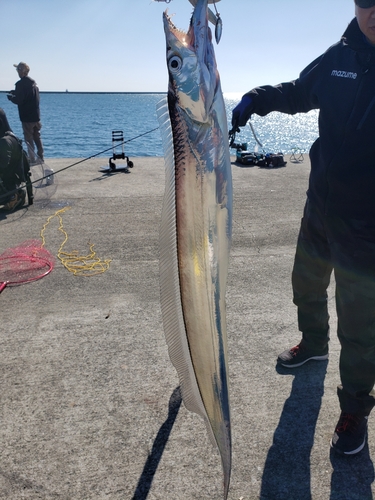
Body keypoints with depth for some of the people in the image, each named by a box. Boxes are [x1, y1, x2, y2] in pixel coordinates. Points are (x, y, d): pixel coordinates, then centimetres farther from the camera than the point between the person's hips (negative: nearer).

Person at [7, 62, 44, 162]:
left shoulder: (21, 83, -15)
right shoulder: (33, 82, 10)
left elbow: (18, 100, -18)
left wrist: (10, 97, 2)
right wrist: (15, 93, 17)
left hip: (27, 117, -7)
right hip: (36, 116, 7)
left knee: (29, 139, -1)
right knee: (37, 137, 15)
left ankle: (32, 159, -1)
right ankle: (40, 157, 19)